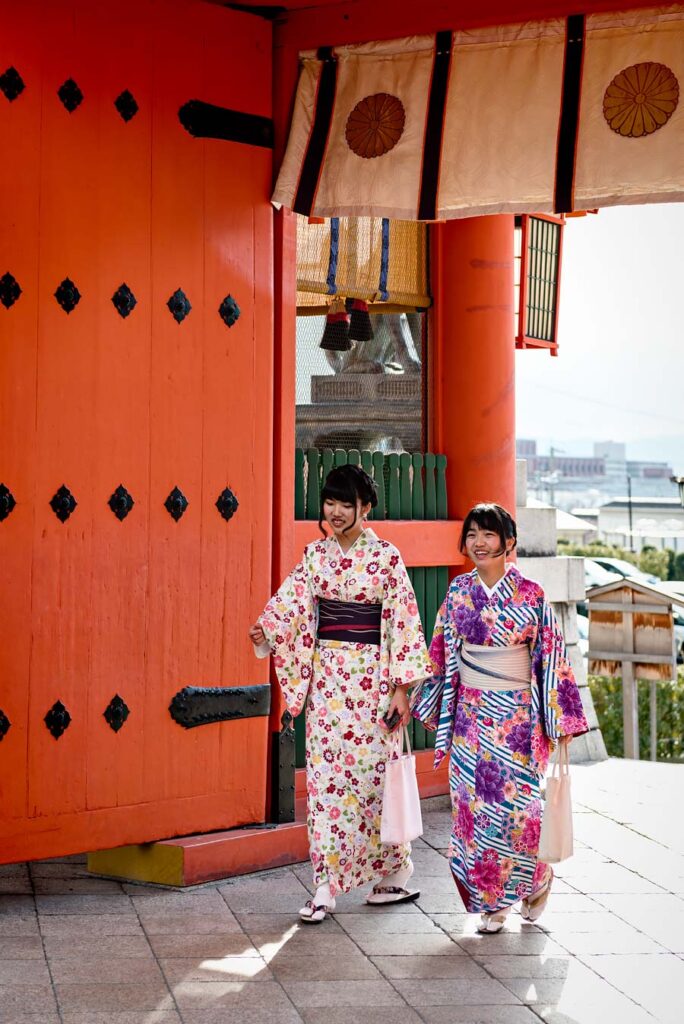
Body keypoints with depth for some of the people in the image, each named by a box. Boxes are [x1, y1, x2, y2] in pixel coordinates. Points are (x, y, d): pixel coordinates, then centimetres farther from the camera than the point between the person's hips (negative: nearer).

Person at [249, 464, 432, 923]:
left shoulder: (385, 557, -5)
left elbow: (402, 623, -7)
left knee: (367, 773, 0)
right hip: (326, 676, 4)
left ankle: (395, 871, 21)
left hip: (368, 677, -4)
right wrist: (265, 630, -22)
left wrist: (402, 688, -11)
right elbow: (292, 601, 0)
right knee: (324, 774, 1)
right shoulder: (316, 554, 8)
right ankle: (326, 888, 4)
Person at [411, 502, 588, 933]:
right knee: (474, 807, 2)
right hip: (470, 716, 3)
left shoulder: (531, 595, -5)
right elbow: (441, 653, 11)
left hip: (517, 715, -3)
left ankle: (537, 880, 26)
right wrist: (427, 704, 12)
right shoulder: (459, 592, 4)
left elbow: (552, 659, -4)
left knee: (518, 805, -4)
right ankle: (492, 904, 16)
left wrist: (562, 722, -5)